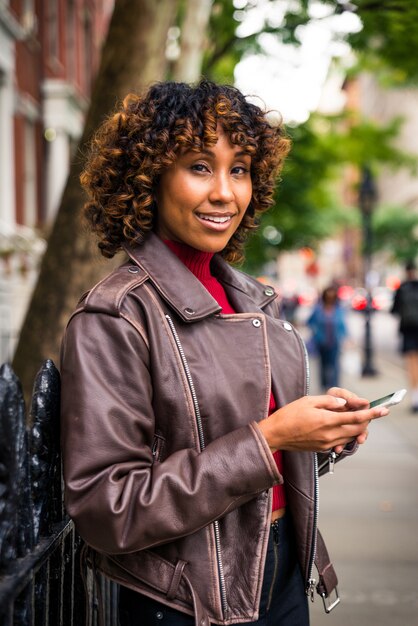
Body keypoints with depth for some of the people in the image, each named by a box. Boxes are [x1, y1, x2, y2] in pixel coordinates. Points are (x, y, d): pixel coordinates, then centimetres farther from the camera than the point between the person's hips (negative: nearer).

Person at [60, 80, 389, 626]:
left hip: (284, 574, 7)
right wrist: (266, 438, -23)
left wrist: (327, 426, -8)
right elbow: (105, 510, -22)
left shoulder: (251, 298, 2)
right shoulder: (115, 318, -18)